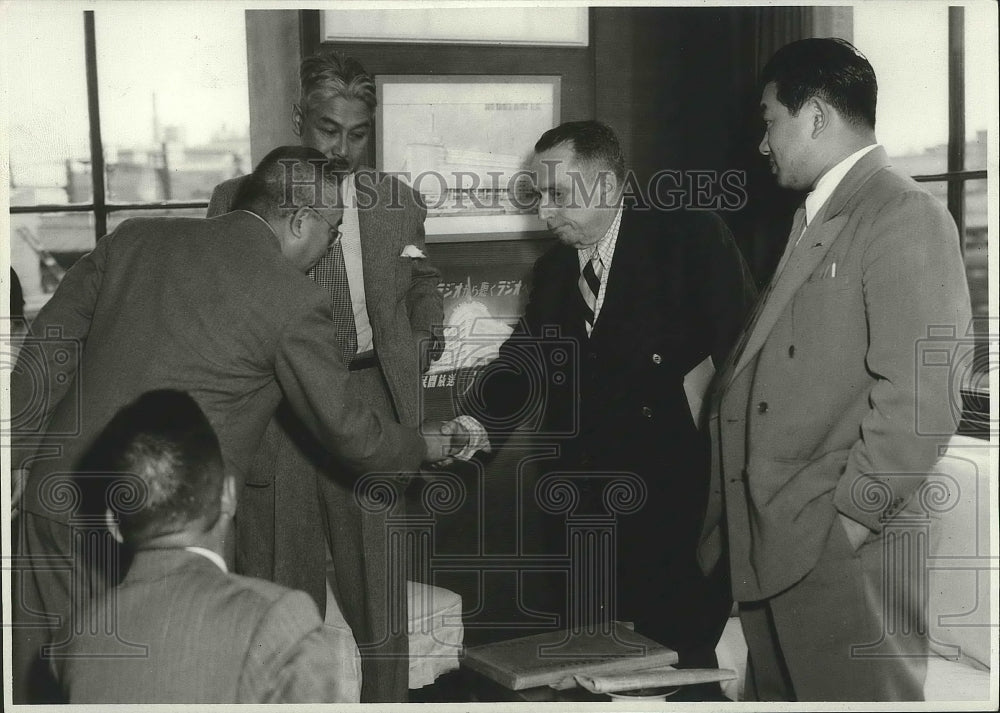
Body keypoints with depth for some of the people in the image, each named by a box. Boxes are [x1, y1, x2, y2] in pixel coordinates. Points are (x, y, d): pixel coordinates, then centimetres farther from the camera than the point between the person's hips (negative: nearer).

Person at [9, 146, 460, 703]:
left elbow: (50, 346, 9)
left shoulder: (134, 237, 8)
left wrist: (18, 456, 15)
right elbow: (349, 431, 1)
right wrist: (425, 447, 20)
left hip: (55, 511, 5)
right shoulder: (295, 303, -7)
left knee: (39, 685, 15)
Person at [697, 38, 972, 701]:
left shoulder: (905, 215, -11)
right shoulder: (814, 220, 20)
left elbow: (920, 399, -20)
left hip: (843, 551, -9)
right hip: (772, 548, 9)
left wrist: (848, 516, -16)